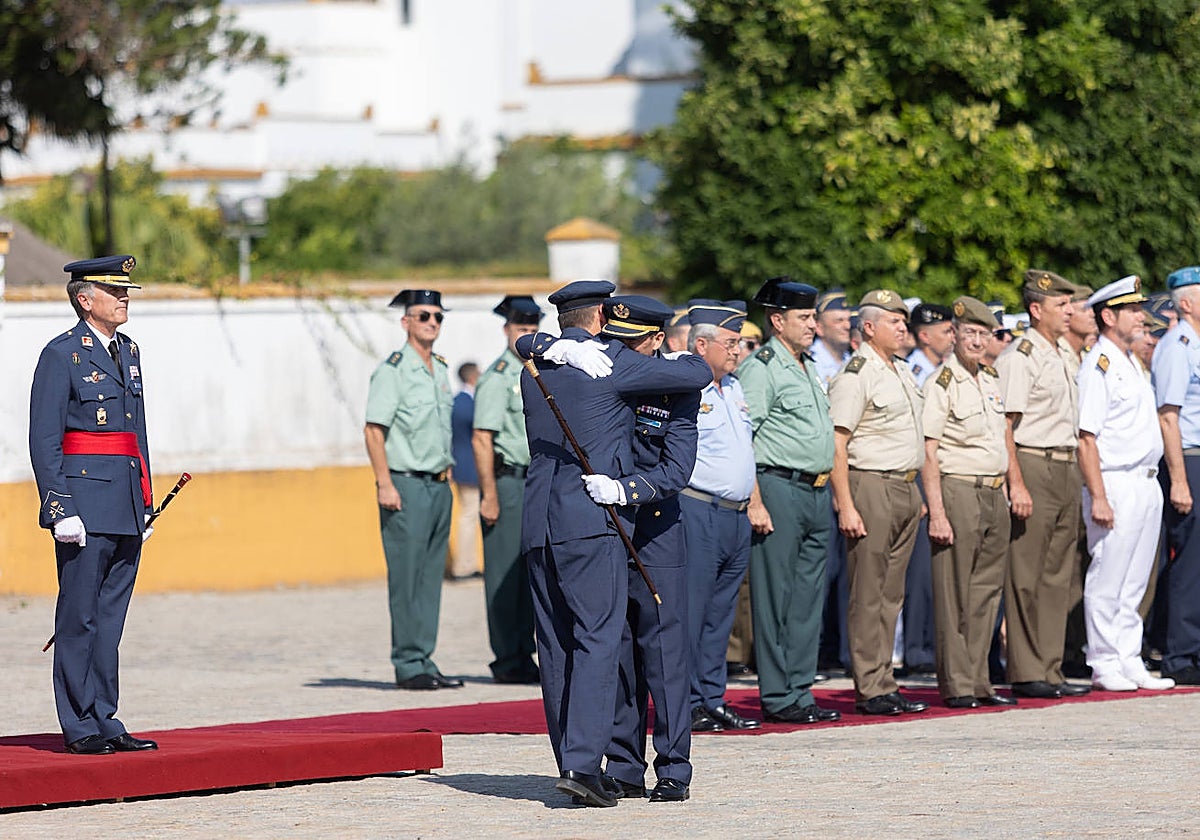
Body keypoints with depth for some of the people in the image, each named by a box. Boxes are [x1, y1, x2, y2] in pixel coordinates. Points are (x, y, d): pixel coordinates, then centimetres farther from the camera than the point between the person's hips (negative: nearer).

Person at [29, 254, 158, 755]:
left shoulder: (128, 352, 16)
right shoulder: (62, 356, -7)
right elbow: (44, 441, -11)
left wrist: (146, 504, 16)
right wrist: (60, 510, -17)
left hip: (128, 511, 7)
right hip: (84, 502, -7)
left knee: (110, 618, 9)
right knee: (80, 617, -3)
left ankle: (105, 722, 13)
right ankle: (80, 727, 1)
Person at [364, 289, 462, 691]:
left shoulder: (440, 369, 15)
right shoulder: (392, 370, -8)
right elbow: (373, 430, -11)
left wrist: (446, 473, 17)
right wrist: (385, 484, -17)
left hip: (439, 487, 7)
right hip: (406, 486, -7)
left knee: (431, 577, 8)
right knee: (406, 578, -5)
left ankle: (425, 661, 12)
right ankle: (408, 665, -2)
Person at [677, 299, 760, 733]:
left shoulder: (734, 388, 17)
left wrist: (752, 502, 22)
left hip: (736, 516, 8)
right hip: (698, 513, -8)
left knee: (721, 613, 11)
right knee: (690, 611, -6)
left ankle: (713, 700, 16)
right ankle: (685, 703, -3)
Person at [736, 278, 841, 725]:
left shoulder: (808, 367, 19)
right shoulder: (760, 369, -9)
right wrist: (754, 503, -20)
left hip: (816, 492, 9)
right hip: (778, 487, -9)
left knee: (808, 596, 10)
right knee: (775, 596, -5)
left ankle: (800, 691, 15)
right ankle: (777, 697, -2)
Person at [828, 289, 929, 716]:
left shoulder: (903, 372, 17)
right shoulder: (856, 375, -10)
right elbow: (835, 444, -14)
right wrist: (846, 506, -20)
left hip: (906, 489, 8)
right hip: (871, 488, -8)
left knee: (891, 594, 9)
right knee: (868, 595, -6)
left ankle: (884, 685, 13)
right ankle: (870, 690, -5)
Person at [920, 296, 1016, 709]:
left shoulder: (992, 379, 14)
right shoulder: (941, 384, -9)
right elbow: (928, 455, -13)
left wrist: (1005, 493, 17)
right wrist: (937, 514, -18)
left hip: (994, 494, 7)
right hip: (958, 492, -7)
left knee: (986, 593, 9)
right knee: (955, 595, -4)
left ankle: (978, 682, 14)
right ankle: (955, 686, 0)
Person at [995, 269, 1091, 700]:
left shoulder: (1065, 354, 17)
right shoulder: (1019, 357, -10)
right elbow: (1003, 427, -15)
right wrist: (1017, 484, -21)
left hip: (1066, 469, 9)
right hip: (1033, 468, -9)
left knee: (1057, 577, 9)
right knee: (1025, 578, -5)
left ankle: (1050, 672, 13)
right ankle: (1025, 673, -2)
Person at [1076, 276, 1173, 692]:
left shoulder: (1131, 363, 18)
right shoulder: (1098, 365, -11)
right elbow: (1086, 439, -16)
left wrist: (1155, 484, 16)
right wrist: (1098, 497, -21)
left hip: (1147, 484, 9)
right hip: (1116, 485, -9)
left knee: (1134, 584, 12)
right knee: (1107, 582, -4)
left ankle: (1129, 663, 16)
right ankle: (1104, 665, 1)